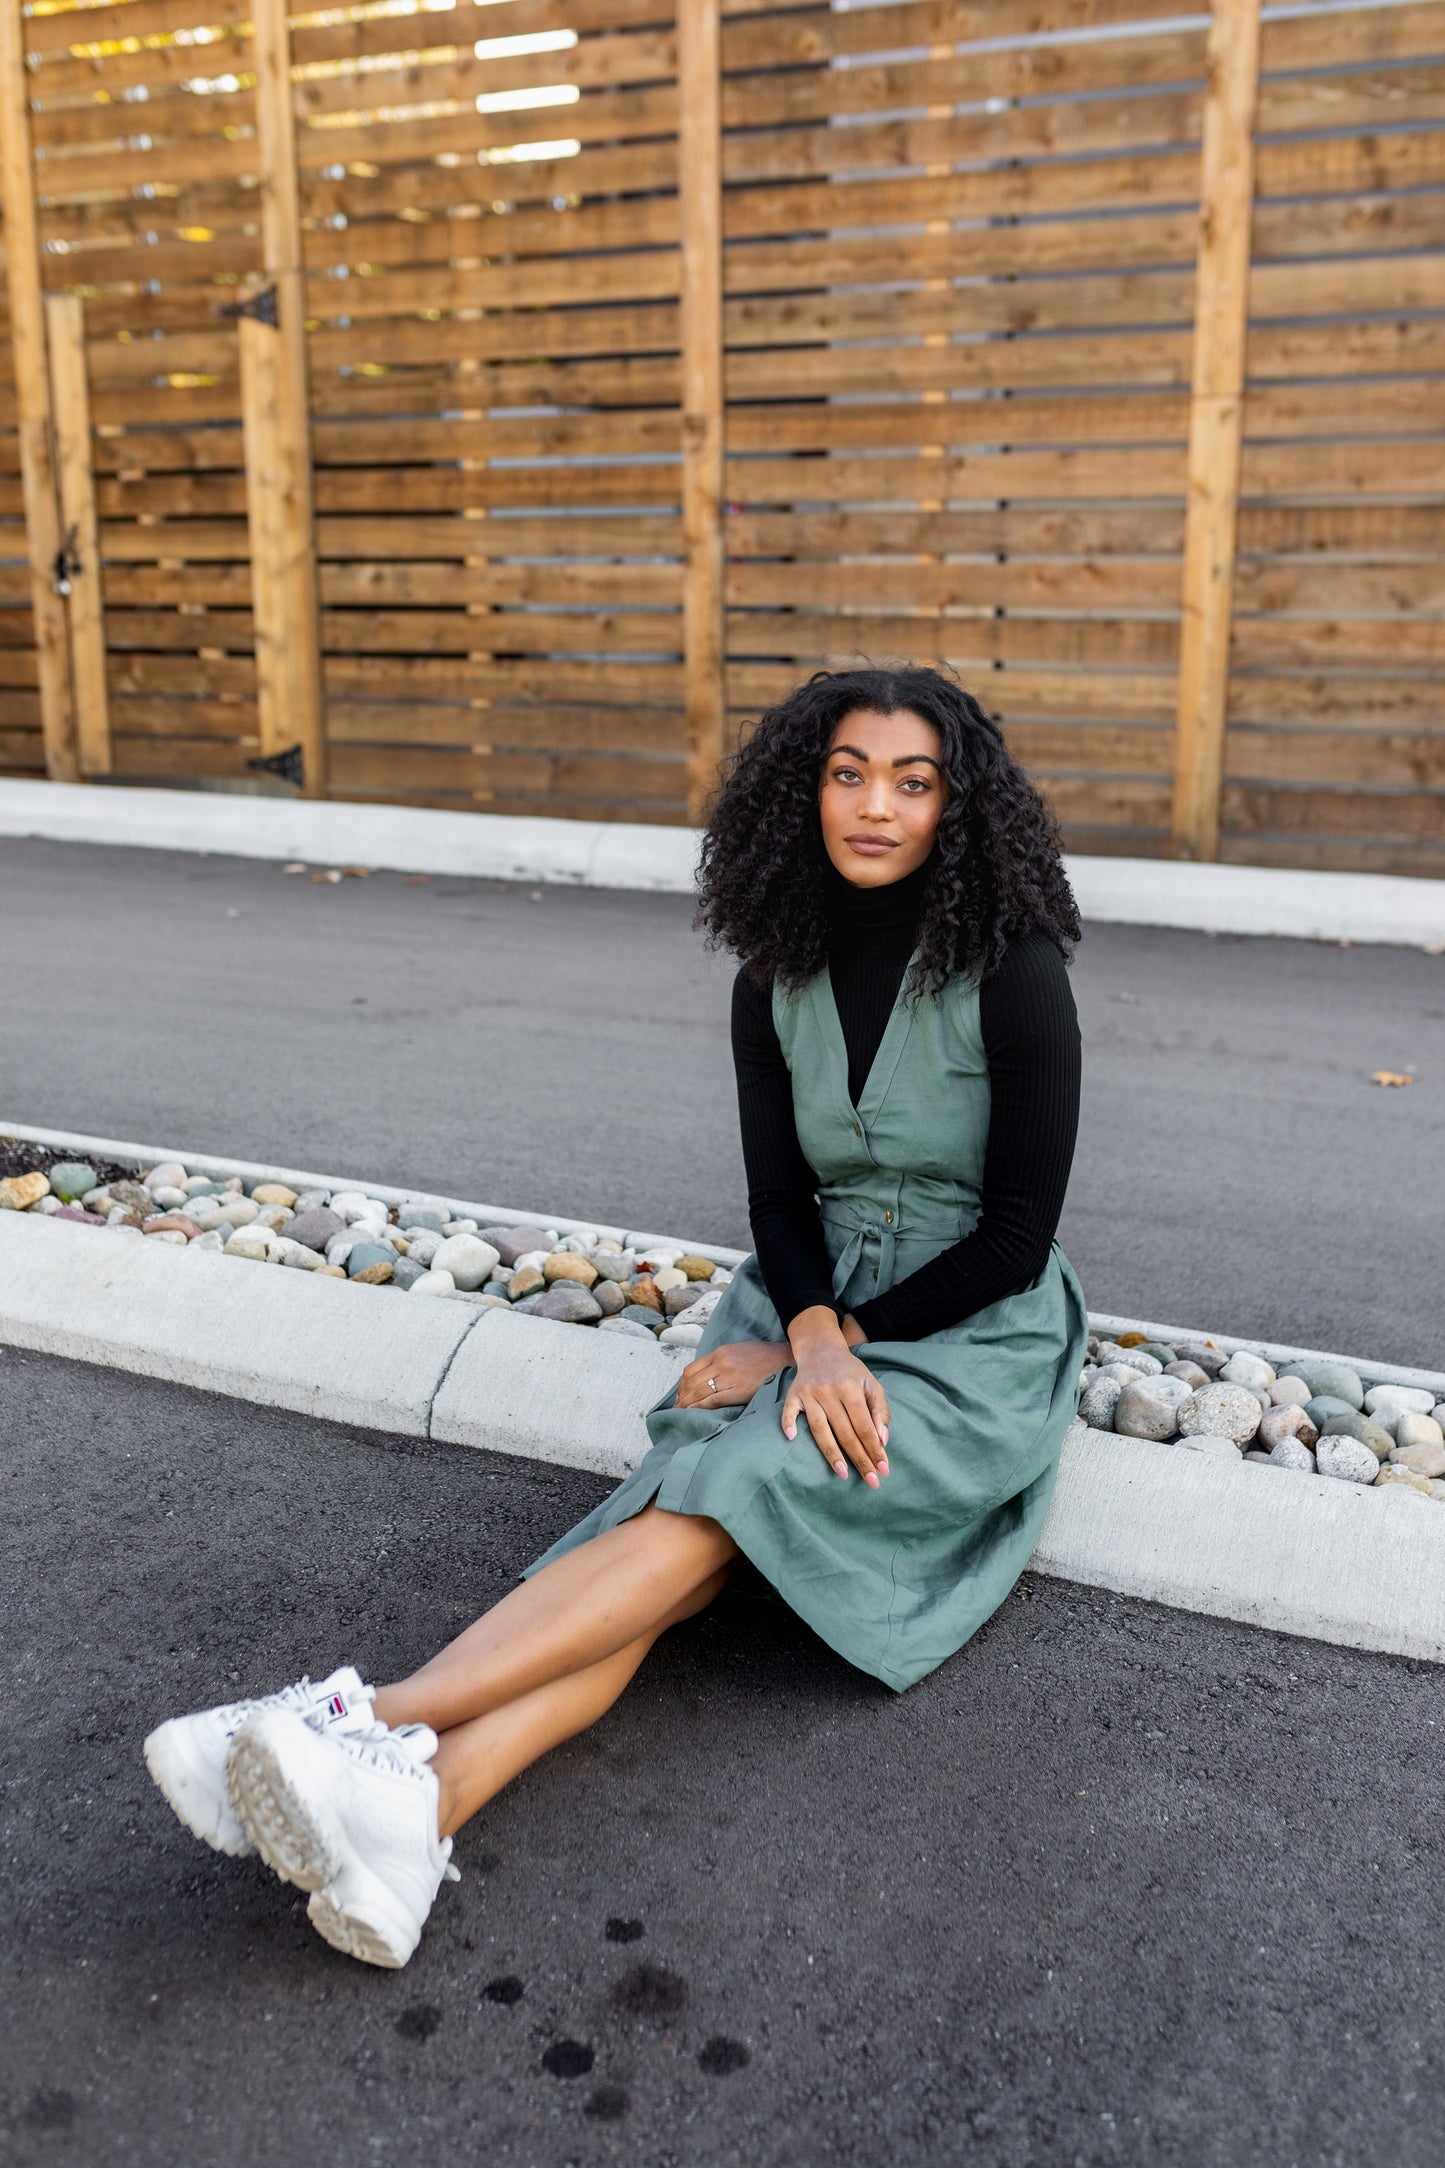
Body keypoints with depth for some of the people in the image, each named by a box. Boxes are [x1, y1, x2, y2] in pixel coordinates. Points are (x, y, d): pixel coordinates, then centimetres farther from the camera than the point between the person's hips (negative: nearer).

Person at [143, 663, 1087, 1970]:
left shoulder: (1012, 975, -14)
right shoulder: (779, 978, 1)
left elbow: (1018, 1238, -14)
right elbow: (779, 1200, 1)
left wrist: (806, 1352, -15)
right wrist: (812, 1337, -21)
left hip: (976, 1336, -4)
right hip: (819, 1304, 4)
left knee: (733, 1482, -29)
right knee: (690, 1519, -24)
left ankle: (385, 1717, -40)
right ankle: (421, 1809, -44)